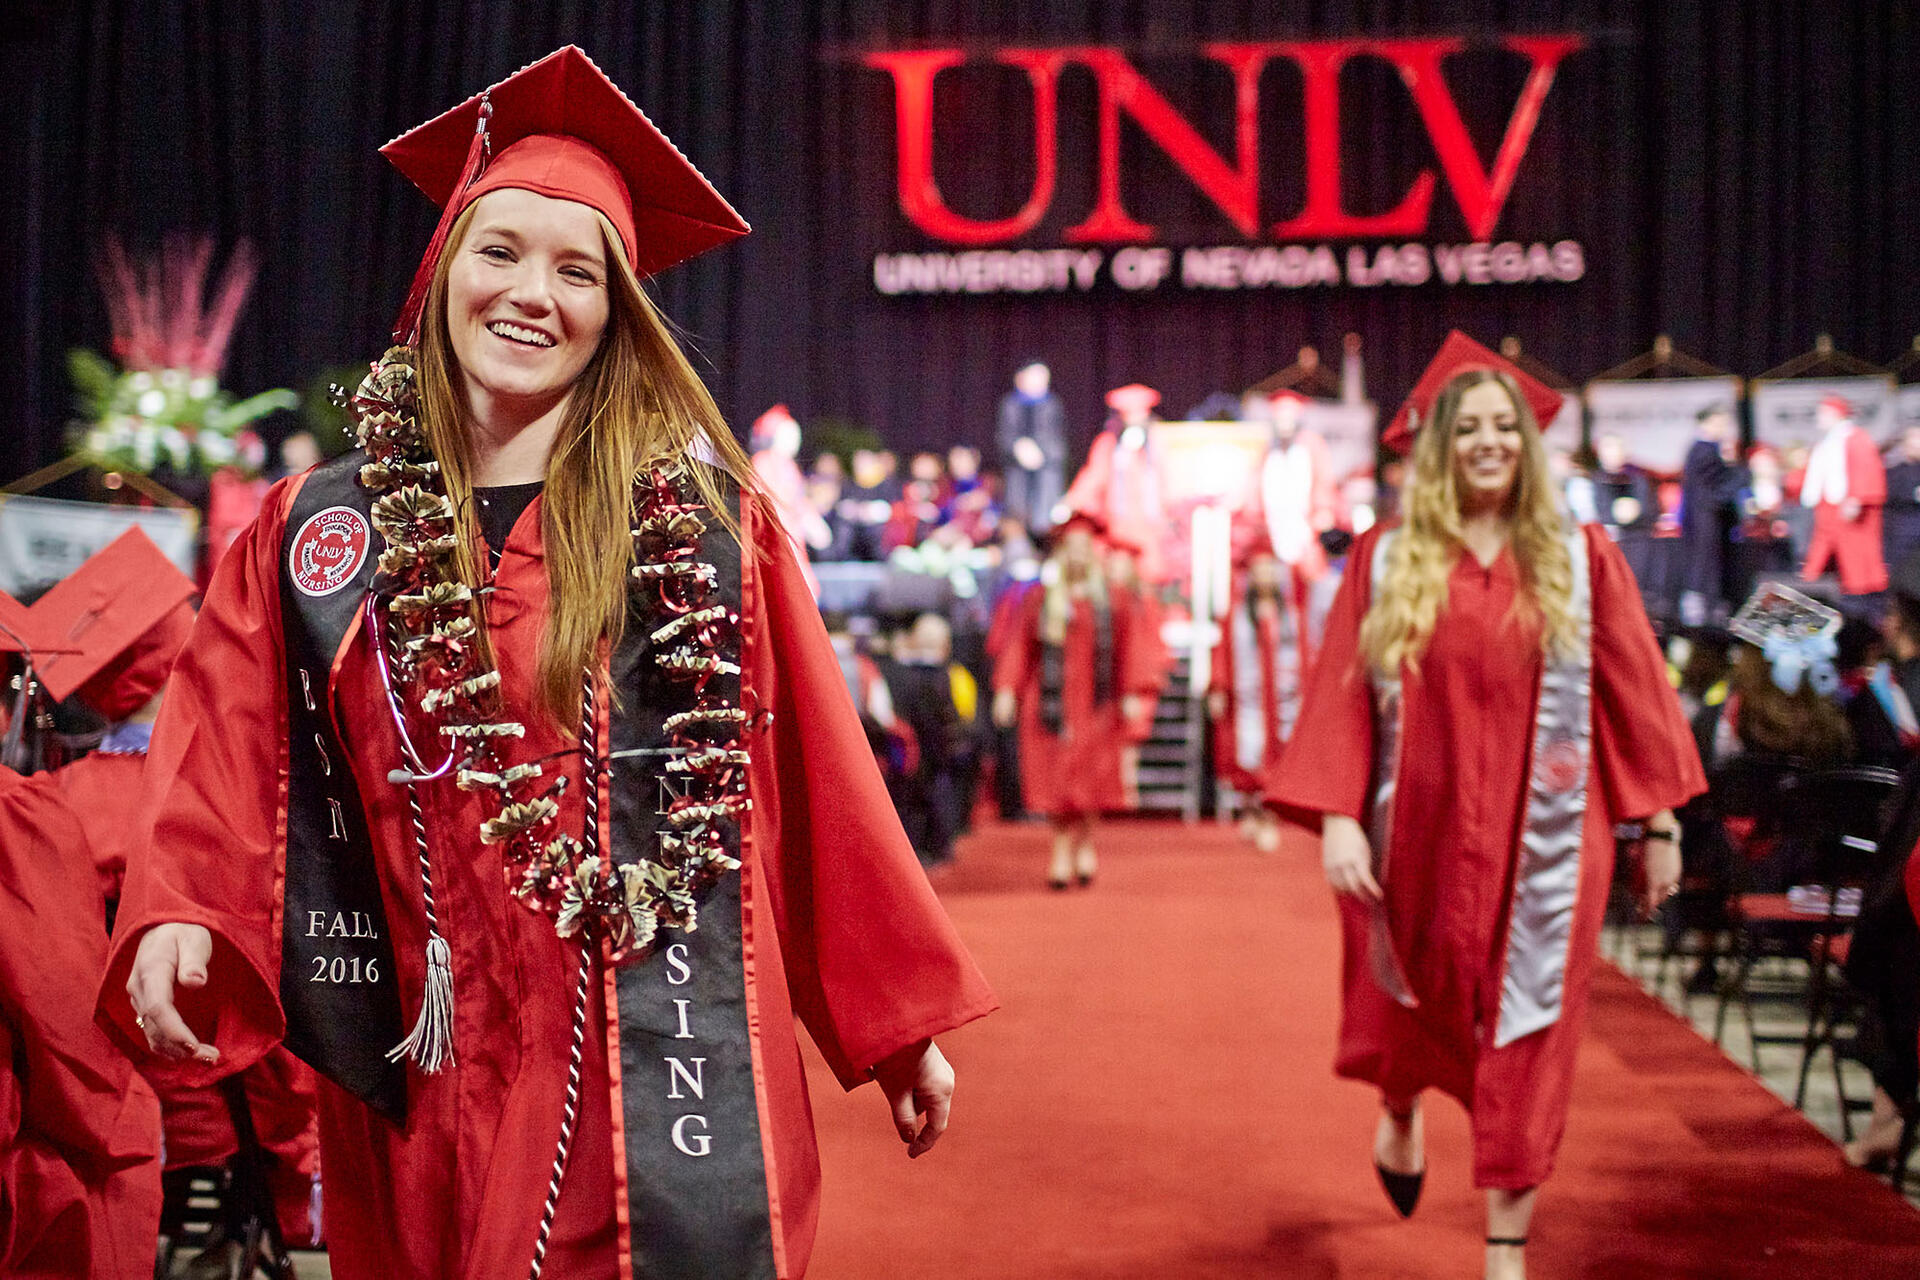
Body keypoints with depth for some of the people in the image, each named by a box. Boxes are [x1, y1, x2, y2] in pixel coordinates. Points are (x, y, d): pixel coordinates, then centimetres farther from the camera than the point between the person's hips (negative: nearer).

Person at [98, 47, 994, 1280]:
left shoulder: (707, 526, -2)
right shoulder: (313, 536, 6)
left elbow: (818, 783, 0)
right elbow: (228, 777, 2)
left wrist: (900, 1022, 3)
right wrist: (174, 921, -18)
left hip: (661, 1084, -2)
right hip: (425, 1094, 2)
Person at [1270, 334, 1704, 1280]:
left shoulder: (1580, 561, 2)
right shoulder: (1386, 562, 0)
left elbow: (1632, 695, 3)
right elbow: (1342, 696, -4)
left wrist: (1659, 825, 2)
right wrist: (1337, 817, -13)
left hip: (1540, 841, 0)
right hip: (1417, 838, 0)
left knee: (1525, 1034, 3)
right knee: (1411, 1004, 18)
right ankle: (1399, 1115, 52)